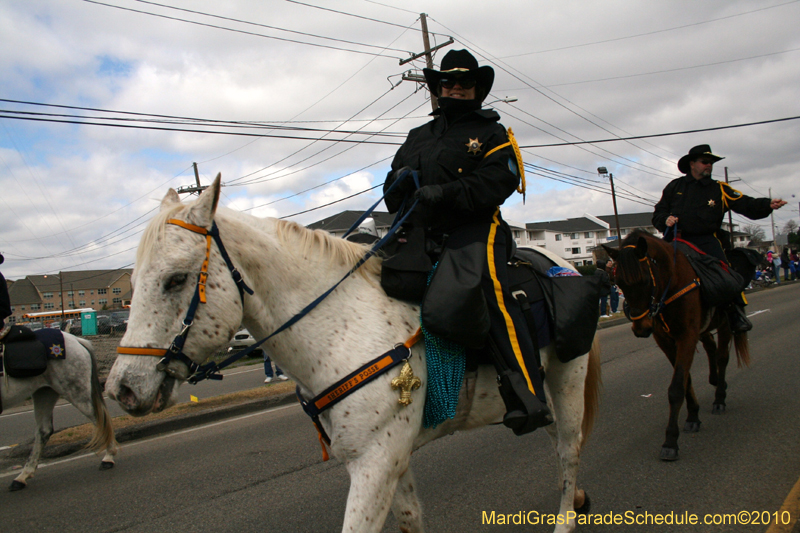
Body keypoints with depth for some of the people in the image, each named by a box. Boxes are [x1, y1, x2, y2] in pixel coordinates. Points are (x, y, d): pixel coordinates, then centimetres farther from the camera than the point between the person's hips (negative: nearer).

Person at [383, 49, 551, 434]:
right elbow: (392, 183, 26)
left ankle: (527, 399, -30)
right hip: (421, 234, 6)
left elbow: (498, 181, -7)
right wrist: (401, 182, -1)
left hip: (472, 232, -6)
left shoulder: (491, 133, 11)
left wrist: (444, 193, -20)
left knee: (490, 292, -29)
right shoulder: (418, 137, 28)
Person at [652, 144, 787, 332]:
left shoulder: (719, 189, 14)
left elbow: (746, 204, 2)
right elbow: (658, 213, 16)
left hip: (707, 240, 0)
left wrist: (768, 205, -16)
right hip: (678, 239, 0)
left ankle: (736, 311, -8)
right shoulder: (675, 187, 15)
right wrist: (665, 220, -7)